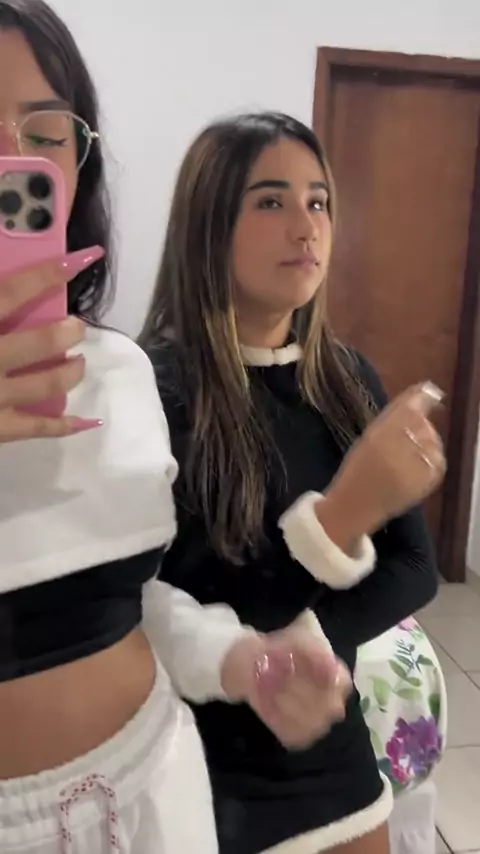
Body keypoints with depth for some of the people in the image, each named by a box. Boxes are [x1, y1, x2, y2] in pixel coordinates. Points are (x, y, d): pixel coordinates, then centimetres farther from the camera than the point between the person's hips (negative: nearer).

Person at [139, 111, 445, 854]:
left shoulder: (347, 377, -4)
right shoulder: (156, 387, -21)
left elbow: (414, 568, -4)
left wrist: (302, 642, -20)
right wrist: (339, 515, -33)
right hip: (204, 771, -4)